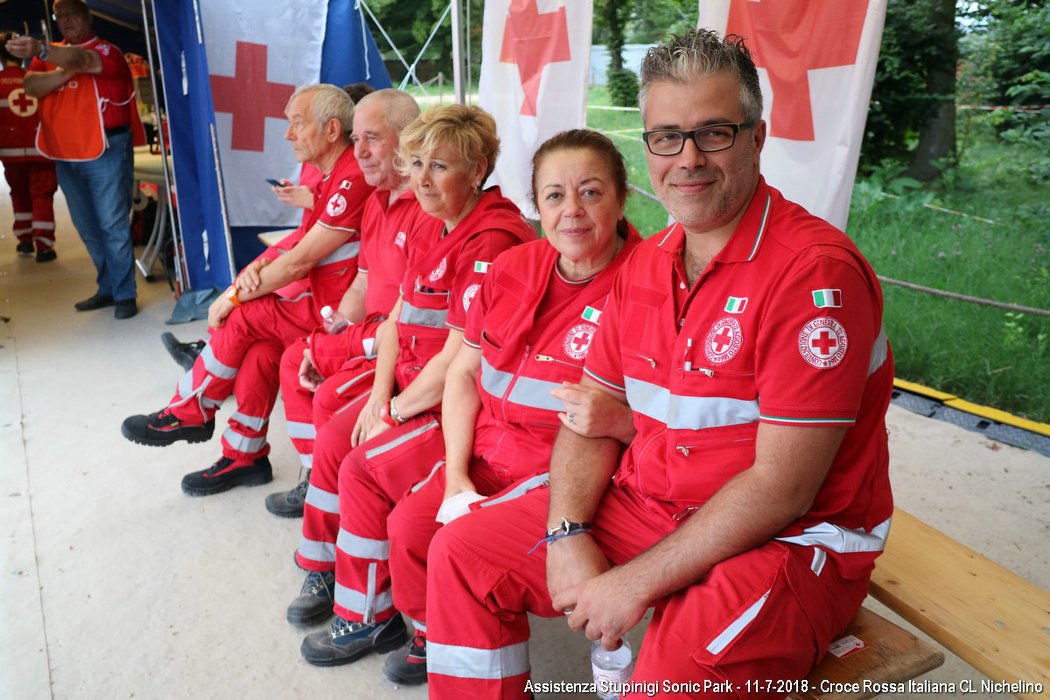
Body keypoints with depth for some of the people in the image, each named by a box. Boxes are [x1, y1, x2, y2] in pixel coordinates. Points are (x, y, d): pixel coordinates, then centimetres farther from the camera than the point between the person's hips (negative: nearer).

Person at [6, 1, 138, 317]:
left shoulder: (105, 50, -3)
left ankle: (124, 294, 2)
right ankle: (107, 288, 23)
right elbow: (32, 86, -2)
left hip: (105, 152, -6)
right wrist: (68, 71, -16)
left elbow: (80, 58, -25)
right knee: (88, 228, 12)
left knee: (113, 226, -6)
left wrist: (40, 50, -43)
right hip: (65, 156, 7)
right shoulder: (52, 54, 15)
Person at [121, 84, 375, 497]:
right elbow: (303, 240, 14)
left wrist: (234, 297, -10)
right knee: (261, 350, -7)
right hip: (321, 293, 8)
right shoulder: (329, 172, 11)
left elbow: (299, 262, -20)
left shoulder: (353, 180, -22)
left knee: (241, 319, -11)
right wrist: (260, 266, -6)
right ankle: (244, 458, 6)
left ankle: (189, 413, 11)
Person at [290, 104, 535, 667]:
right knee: (333, 438, 6)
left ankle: (368, 618, 7)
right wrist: (381, 393, -3)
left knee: (365, 468, -15)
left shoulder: (493, 241, -22)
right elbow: (396, 320, 10)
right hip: (413, 382, 10)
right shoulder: (434, 232, 10)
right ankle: (327, 571, 26)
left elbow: (460, 357, -24)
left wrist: (398, 409, -13)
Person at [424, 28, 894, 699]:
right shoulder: (645, 265, 4)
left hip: (791, 540, -6)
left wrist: (636, 583, -18)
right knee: (462, 553, 2)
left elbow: (780, 488, -22)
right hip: (644, 507, 7)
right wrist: (567, 536, -9)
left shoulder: (815, 270, -19)